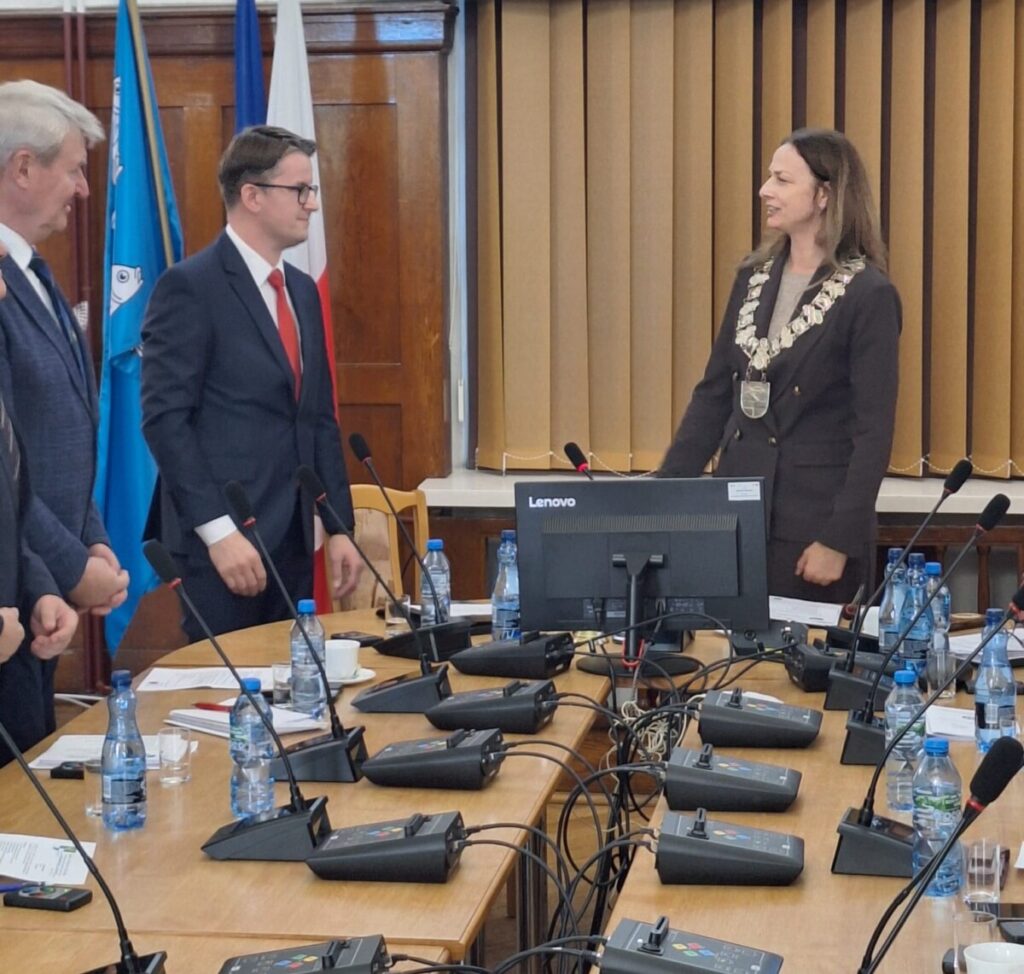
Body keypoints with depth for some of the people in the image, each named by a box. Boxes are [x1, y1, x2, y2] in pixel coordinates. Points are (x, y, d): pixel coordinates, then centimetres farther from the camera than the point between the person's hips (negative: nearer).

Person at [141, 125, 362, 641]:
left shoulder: (303, 290, 16)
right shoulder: (190, 287, -9)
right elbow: (165, 418, -14)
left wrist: (340, 526, 11)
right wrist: (218, 530, -19)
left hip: (292, 539, 7)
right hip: (222, 540, -7)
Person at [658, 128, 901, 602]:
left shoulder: (869, 296, -11)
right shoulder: (753, 277, 8)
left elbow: (873, 431, -13)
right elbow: (713, 394, 12)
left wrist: (840, 540, -17)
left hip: (813, 522, -6)